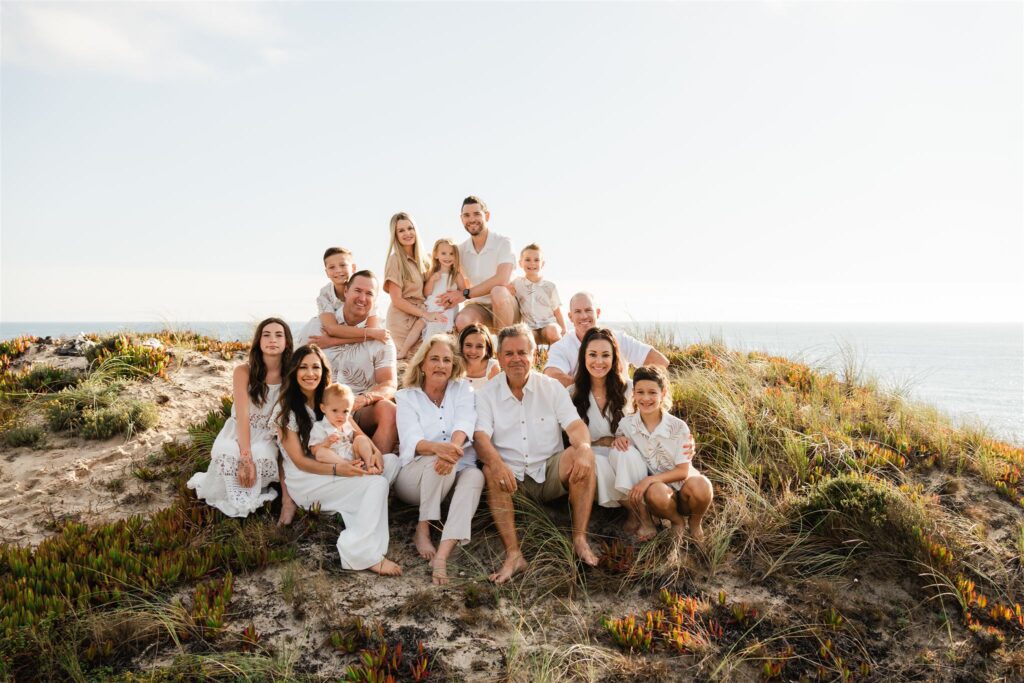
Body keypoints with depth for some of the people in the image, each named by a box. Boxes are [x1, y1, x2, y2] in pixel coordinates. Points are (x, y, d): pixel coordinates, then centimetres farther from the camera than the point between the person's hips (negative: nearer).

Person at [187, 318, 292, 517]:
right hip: (238, 436, -1)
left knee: (263, 459, -33)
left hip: (267, 440, 1)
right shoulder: (244, 371, -11)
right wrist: (246, 457, -30)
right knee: (231, 458, -34)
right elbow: (242, 416, -19)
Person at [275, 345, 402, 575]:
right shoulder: (286, 409, -8)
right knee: (376, 483, -28)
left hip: (337, 468, 6)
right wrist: (336, 469, -30)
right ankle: (364, 554, -31)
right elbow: (299, 461, -12)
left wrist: (374, 451, -17)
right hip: (304, 479, -6)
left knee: (391, 461, -15)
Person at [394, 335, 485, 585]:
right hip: (415, 476, -1)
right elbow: (412, 440, -15)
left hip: (457, 473, 2)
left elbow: (465, 423, -13)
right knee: (440, 462, -34)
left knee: (475, 476, -32)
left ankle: (442, 554, -43)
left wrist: (454, 445, -38)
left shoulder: (462, 389, 8)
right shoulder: (407, 397, 4)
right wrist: (438, 447, -39)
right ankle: (422, 531, -18)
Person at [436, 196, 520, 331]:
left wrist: (465, 294, -20)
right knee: (462, 321, -32)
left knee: (498, 292, -36)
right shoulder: (461, 250, 8)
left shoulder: (503, 243, -6)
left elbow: (502, 280, -21)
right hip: (478, 307, 2)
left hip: (506, 306, -2)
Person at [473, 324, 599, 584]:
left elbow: (575, 425, -7)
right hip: (512, 478, -1)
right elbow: (480, 436, -12)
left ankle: (580, 539, -22)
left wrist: (584, 448, -31)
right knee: (490, 471, -31)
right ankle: (513, 555, -33)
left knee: (582, 456, -26)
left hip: (550, 474, 1)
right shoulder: (487, 394, 2)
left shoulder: (551, 387, 5)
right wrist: (496, 463, -35)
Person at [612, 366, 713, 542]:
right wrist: (618, 438, -10)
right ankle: (677, 521, -1)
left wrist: (650, 479, -26)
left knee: (701, 485, -36)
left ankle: (695, 522, 0)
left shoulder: (678, 427, -13)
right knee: (656, 492, -37)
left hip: (679, 482, 0)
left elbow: (682, 471, -12)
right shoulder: (626, 424, -7)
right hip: (654, 487, 0)